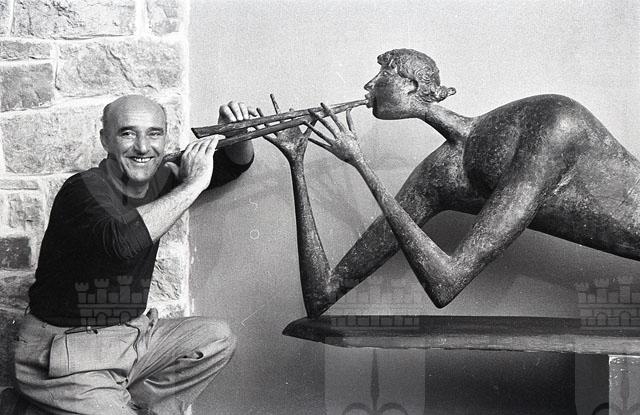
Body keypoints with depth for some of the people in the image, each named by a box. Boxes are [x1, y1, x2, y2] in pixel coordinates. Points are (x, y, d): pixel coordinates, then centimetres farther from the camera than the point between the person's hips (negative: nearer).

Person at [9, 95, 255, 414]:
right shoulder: (84, 188, -19)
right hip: (66, 353, -8)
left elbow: (234, 165, 16)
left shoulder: (159, 179, 3)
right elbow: (124, 241, -41)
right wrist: (193, 184, -32)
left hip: (130, 335, 8)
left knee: (217, 339, -3)